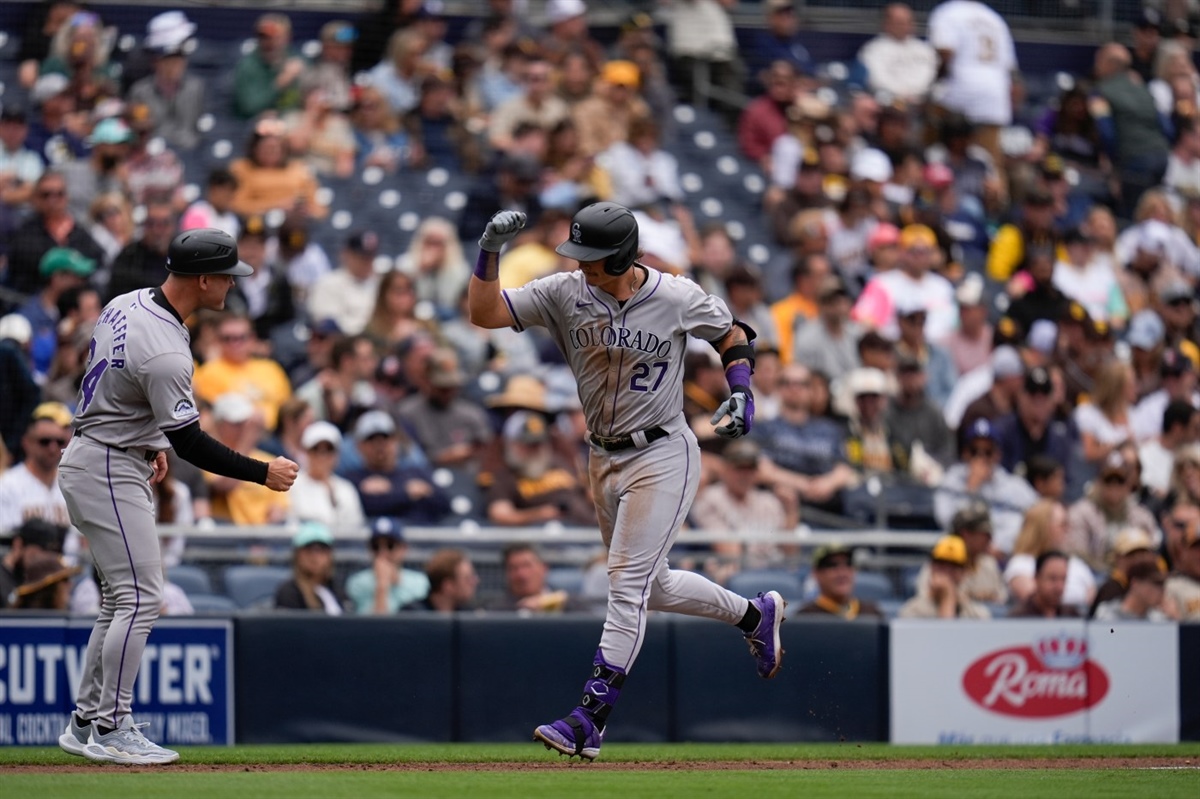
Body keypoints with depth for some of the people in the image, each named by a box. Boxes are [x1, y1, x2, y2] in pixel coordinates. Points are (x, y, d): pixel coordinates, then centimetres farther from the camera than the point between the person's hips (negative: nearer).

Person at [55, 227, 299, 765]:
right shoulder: (164, 351, -26)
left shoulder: (128, 304, 4)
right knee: (140, 597, -9)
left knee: (122, 597, 14)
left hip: (89, 463, 10)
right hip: (109, 473, -10)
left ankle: (86, 724, 17)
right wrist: (261, 473, -18)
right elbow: (189, 442, -23)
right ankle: (110, 730, -8)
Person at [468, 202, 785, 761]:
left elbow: (732, 335, 5)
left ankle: (588, 722, -16)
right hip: (604, 460, 6)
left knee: (626, 584, -13)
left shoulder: (677, 297, -13)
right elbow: (483, 313, -10)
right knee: (649, 586, 19)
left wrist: (741, 392, -10)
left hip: (663, 457, -6)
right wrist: (491, 249, -23)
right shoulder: (565, 293, -5)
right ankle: (755, 613, 43)